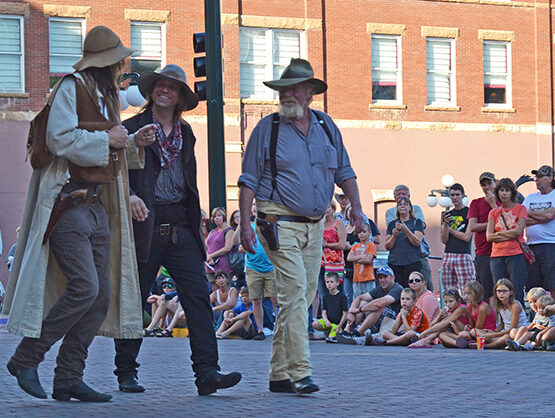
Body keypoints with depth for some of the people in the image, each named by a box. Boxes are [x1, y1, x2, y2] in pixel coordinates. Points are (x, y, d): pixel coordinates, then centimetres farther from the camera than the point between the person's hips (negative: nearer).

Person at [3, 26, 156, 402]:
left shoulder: (107, 96, 21)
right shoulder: (72, 88, -6)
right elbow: (60, 139, -19)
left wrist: (133, 142, 10)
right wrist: (106, 140, -12)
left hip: (97, 206, 9)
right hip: (68, 204, -9)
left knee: (102, 295, 2)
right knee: (84, 287, -18)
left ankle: (68, 378, 6)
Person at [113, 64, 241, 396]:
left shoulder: (185, 134, 19)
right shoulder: (133, 128, 3)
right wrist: (129, 196, -23)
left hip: (181, 228, 4)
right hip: (145, 225, -4)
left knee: (198, 296, -8)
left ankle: (207, 372, -12)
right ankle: (126, 372, 16)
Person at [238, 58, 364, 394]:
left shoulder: (326, 126, 11)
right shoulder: (268, 128, -2)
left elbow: (344, 171, 19)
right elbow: (249, 180, -2)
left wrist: (356, 206, 6)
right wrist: (245, 223, -9)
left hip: (315, 226, 5)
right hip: (280, 223, -5)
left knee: (302, 297, 7)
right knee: (295, 292, -16)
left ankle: (280, 373, 15)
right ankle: (299, 372, -17)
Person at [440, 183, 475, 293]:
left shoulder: (469, 212, 0)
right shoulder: (447, 214, 17)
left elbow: (466, 237, -7)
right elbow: (444, 240, 11)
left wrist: (449, 229, 3)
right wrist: (445, 224, -6)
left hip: (463, 255, -5)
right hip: (448, 256, 5)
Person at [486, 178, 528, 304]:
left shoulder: (520, 208, 6)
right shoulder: (494, 212, 14)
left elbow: (518, 231, -7)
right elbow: (489, 237, 3)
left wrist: (499, 233, 0)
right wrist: (509, 235, -6)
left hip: (516, 255, -3)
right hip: (497, 256, 3)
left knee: (517, 294, -9)